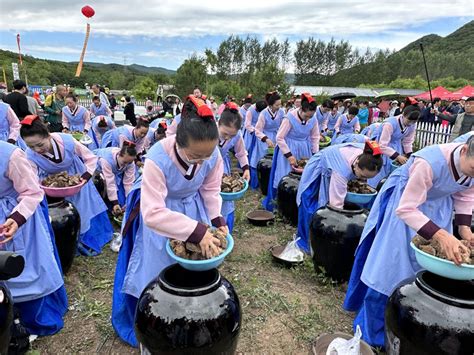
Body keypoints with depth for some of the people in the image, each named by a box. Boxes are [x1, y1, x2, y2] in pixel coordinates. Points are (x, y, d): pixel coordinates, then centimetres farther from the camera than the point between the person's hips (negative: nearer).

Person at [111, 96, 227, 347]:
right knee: (159, 272, 10)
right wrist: (197, 230, -42)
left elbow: (210, 189, -6)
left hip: (193, 208, 4)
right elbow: (153, 213, -37)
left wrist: (217, 220, -19)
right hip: (160, 211, -3)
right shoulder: (157, 159, -37)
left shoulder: (213, 154, -23)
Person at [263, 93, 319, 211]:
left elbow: (315, 138, 5)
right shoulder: (290, 118, -22)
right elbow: (279, 138, -17)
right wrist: (289, 155, -18)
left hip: (304, 150, 5)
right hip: (288, 148, -4)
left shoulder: (313, 119, -8)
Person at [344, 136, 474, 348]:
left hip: (438, 205, 6)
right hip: (405, 201, -6)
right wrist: (440, 235, -44)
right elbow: (406, 209, -33)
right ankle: (374, 330, 19)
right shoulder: (430, 163, -39)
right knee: (390, 264, -2)